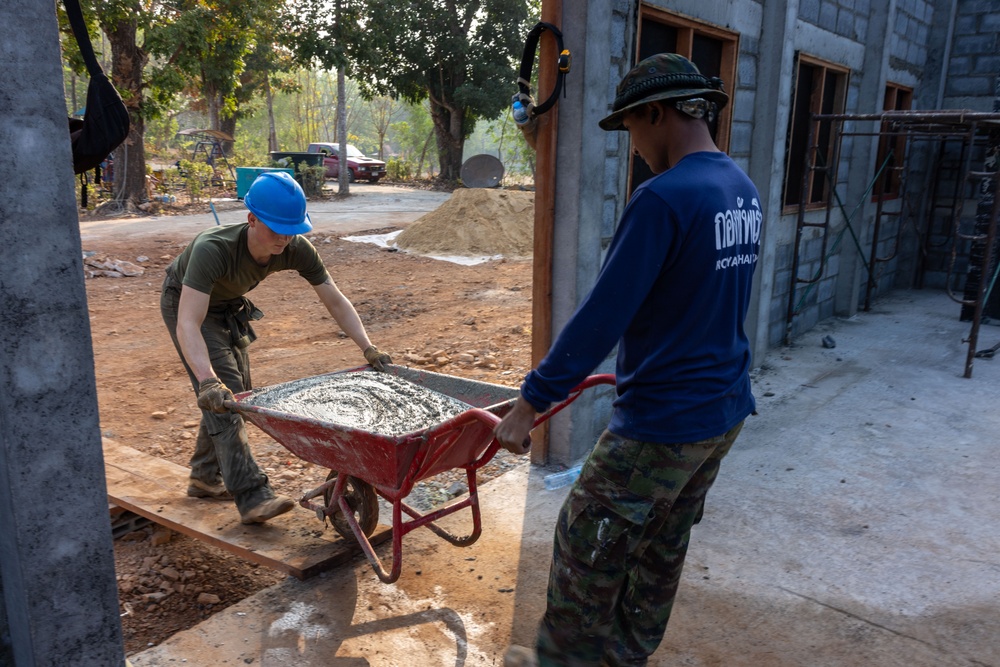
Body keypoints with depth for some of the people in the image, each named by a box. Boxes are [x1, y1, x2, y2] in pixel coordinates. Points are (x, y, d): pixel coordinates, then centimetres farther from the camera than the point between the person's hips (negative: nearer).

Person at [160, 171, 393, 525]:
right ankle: (252, 496, -17)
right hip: (186, 303, -6)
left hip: (229, 305, 6)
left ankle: (205, 476, 26)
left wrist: (368, 349, -27)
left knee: (237, 392, 8)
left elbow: (335, 300, -18)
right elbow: (188, 324, -48)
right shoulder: (212, 249, -43)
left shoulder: (297, 249, -28)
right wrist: (208, 381, -61)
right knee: (221, 395, -17)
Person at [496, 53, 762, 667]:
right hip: (726, 410, 9)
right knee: (665, 546, 22)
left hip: (661, 423, -9)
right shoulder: (745, 191, 6)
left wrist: (531, 401, -16)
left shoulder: (664, 197, -22)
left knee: (585, 542, 10)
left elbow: (602, 316, -23)